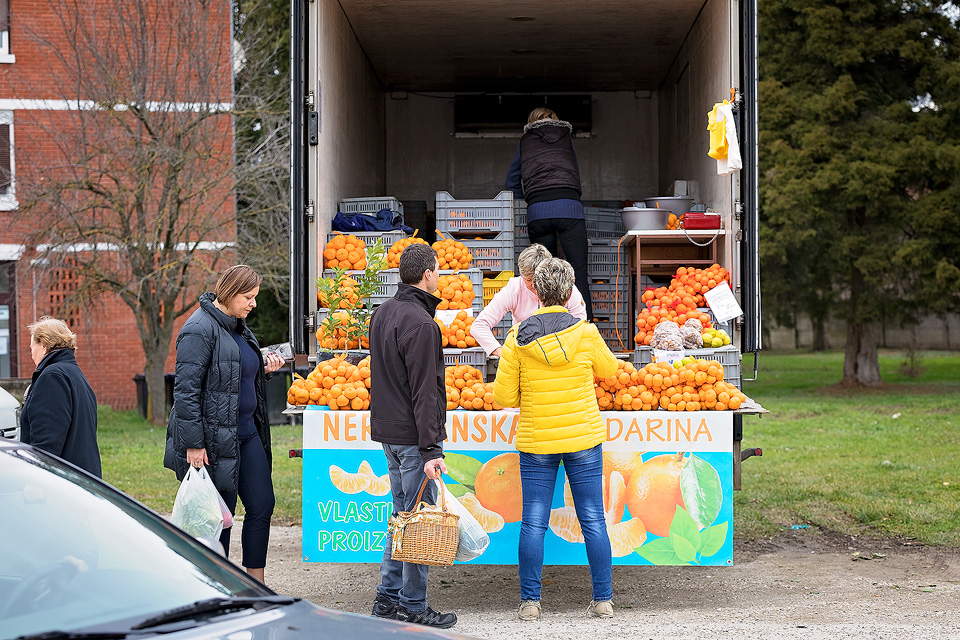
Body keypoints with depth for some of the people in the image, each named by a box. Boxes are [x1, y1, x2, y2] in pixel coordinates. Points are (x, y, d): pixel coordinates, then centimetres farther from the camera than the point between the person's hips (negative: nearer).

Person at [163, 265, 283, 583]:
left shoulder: (239, 327, 13)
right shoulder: (200, 329, -15)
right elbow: (186, 389, -18)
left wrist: (263, 369, 7)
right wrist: (193, 444, -21)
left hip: (247, 433, 9)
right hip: (215, 437, -9)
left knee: (262, 504, 7)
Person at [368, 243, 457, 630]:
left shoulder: (382, 314, 12)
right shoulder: (420, 324, -18)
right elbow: (424, 391, -20)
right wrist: (430, 449, -20)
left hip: (387, 430, 10)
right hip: (412, 436, -10)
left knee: (403, 514, 16)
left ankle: (388, 597, 19)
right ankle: (413, 606, 1)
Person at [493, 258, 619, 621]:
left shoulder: (518, 338, -8)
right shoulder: (586, 334, -8)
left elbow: (504, 397, -4)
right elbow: (609, 369, 12)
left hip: (536, 443, 0)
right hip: (584, 440, 0)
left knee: (534, 523, 6)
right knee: (592, 520, 7)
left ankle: (530, 602, 8)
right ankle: (603, 600, 12)